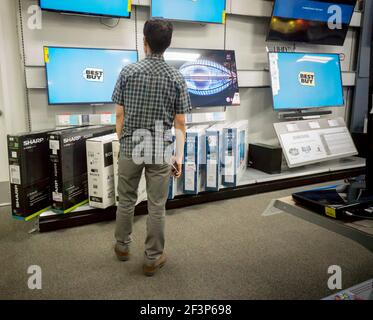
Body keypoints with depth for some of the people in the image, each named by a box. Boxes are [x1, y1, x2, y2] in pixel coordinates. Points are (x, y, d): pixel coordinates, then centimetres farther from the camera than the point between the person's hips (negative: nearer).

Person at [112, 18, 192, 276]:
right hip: (160, 150, -1)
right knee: (157, 206, 8)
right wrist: (179, 155, 1)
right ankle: (153, 259, 21)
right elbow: (180, 123, -5)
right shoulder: (177, 78, -4)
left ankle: (123, 246, 36)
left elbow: (120, 114, -1)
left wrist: (122, 142, 12)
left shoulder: (128, 72, -4)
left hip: (131, 146, 1)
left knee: (127, 200, 18)